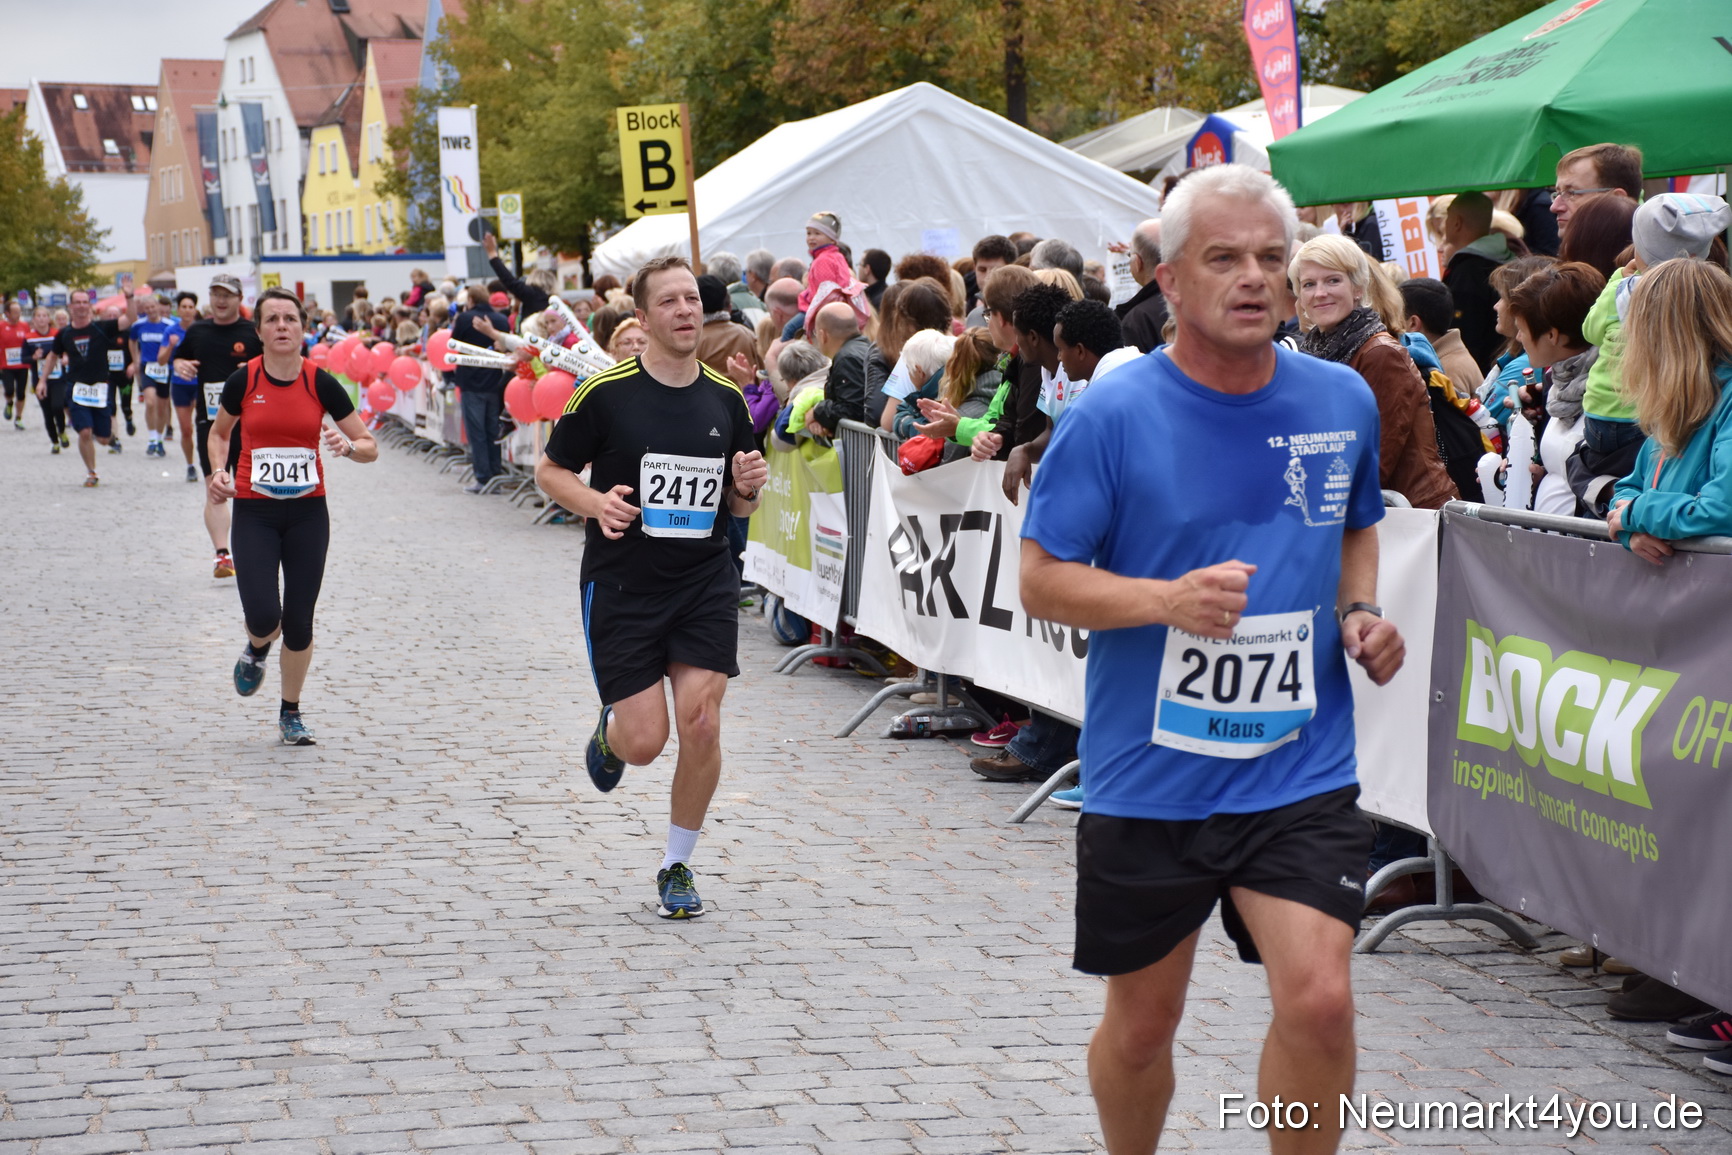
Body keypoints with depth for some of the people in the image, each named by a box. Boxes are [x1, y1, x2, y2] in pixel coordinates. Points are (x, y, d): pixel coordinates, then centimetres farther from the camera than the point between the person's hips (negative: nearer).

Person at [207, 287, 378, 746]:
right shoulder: (243, 380, -4)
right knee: (264, 615, -13)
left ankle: (290, 713, 23)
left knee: (299, 620, 3)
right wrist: (220, 470, -3)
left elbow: (369, 447, -1)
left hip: (308, 513, 1)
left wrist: (348, 446, -22)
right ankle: (256, 651, 26)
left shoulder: (321, 383, -5)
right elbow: (218, 433, 15)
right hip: (254, 513, 0)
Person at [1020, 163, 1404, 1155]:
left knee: (1319, 1000, -13)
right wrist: (1170, 599, -23)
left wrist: (1362, 611, 0)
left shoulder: (1344, 401, 2)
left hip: (1301, 768, 2)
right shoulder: (1113, 415, -10)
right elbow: (1042, 581, -7)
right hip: (1149, 776, -2)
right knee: (1142, 1022, 12)